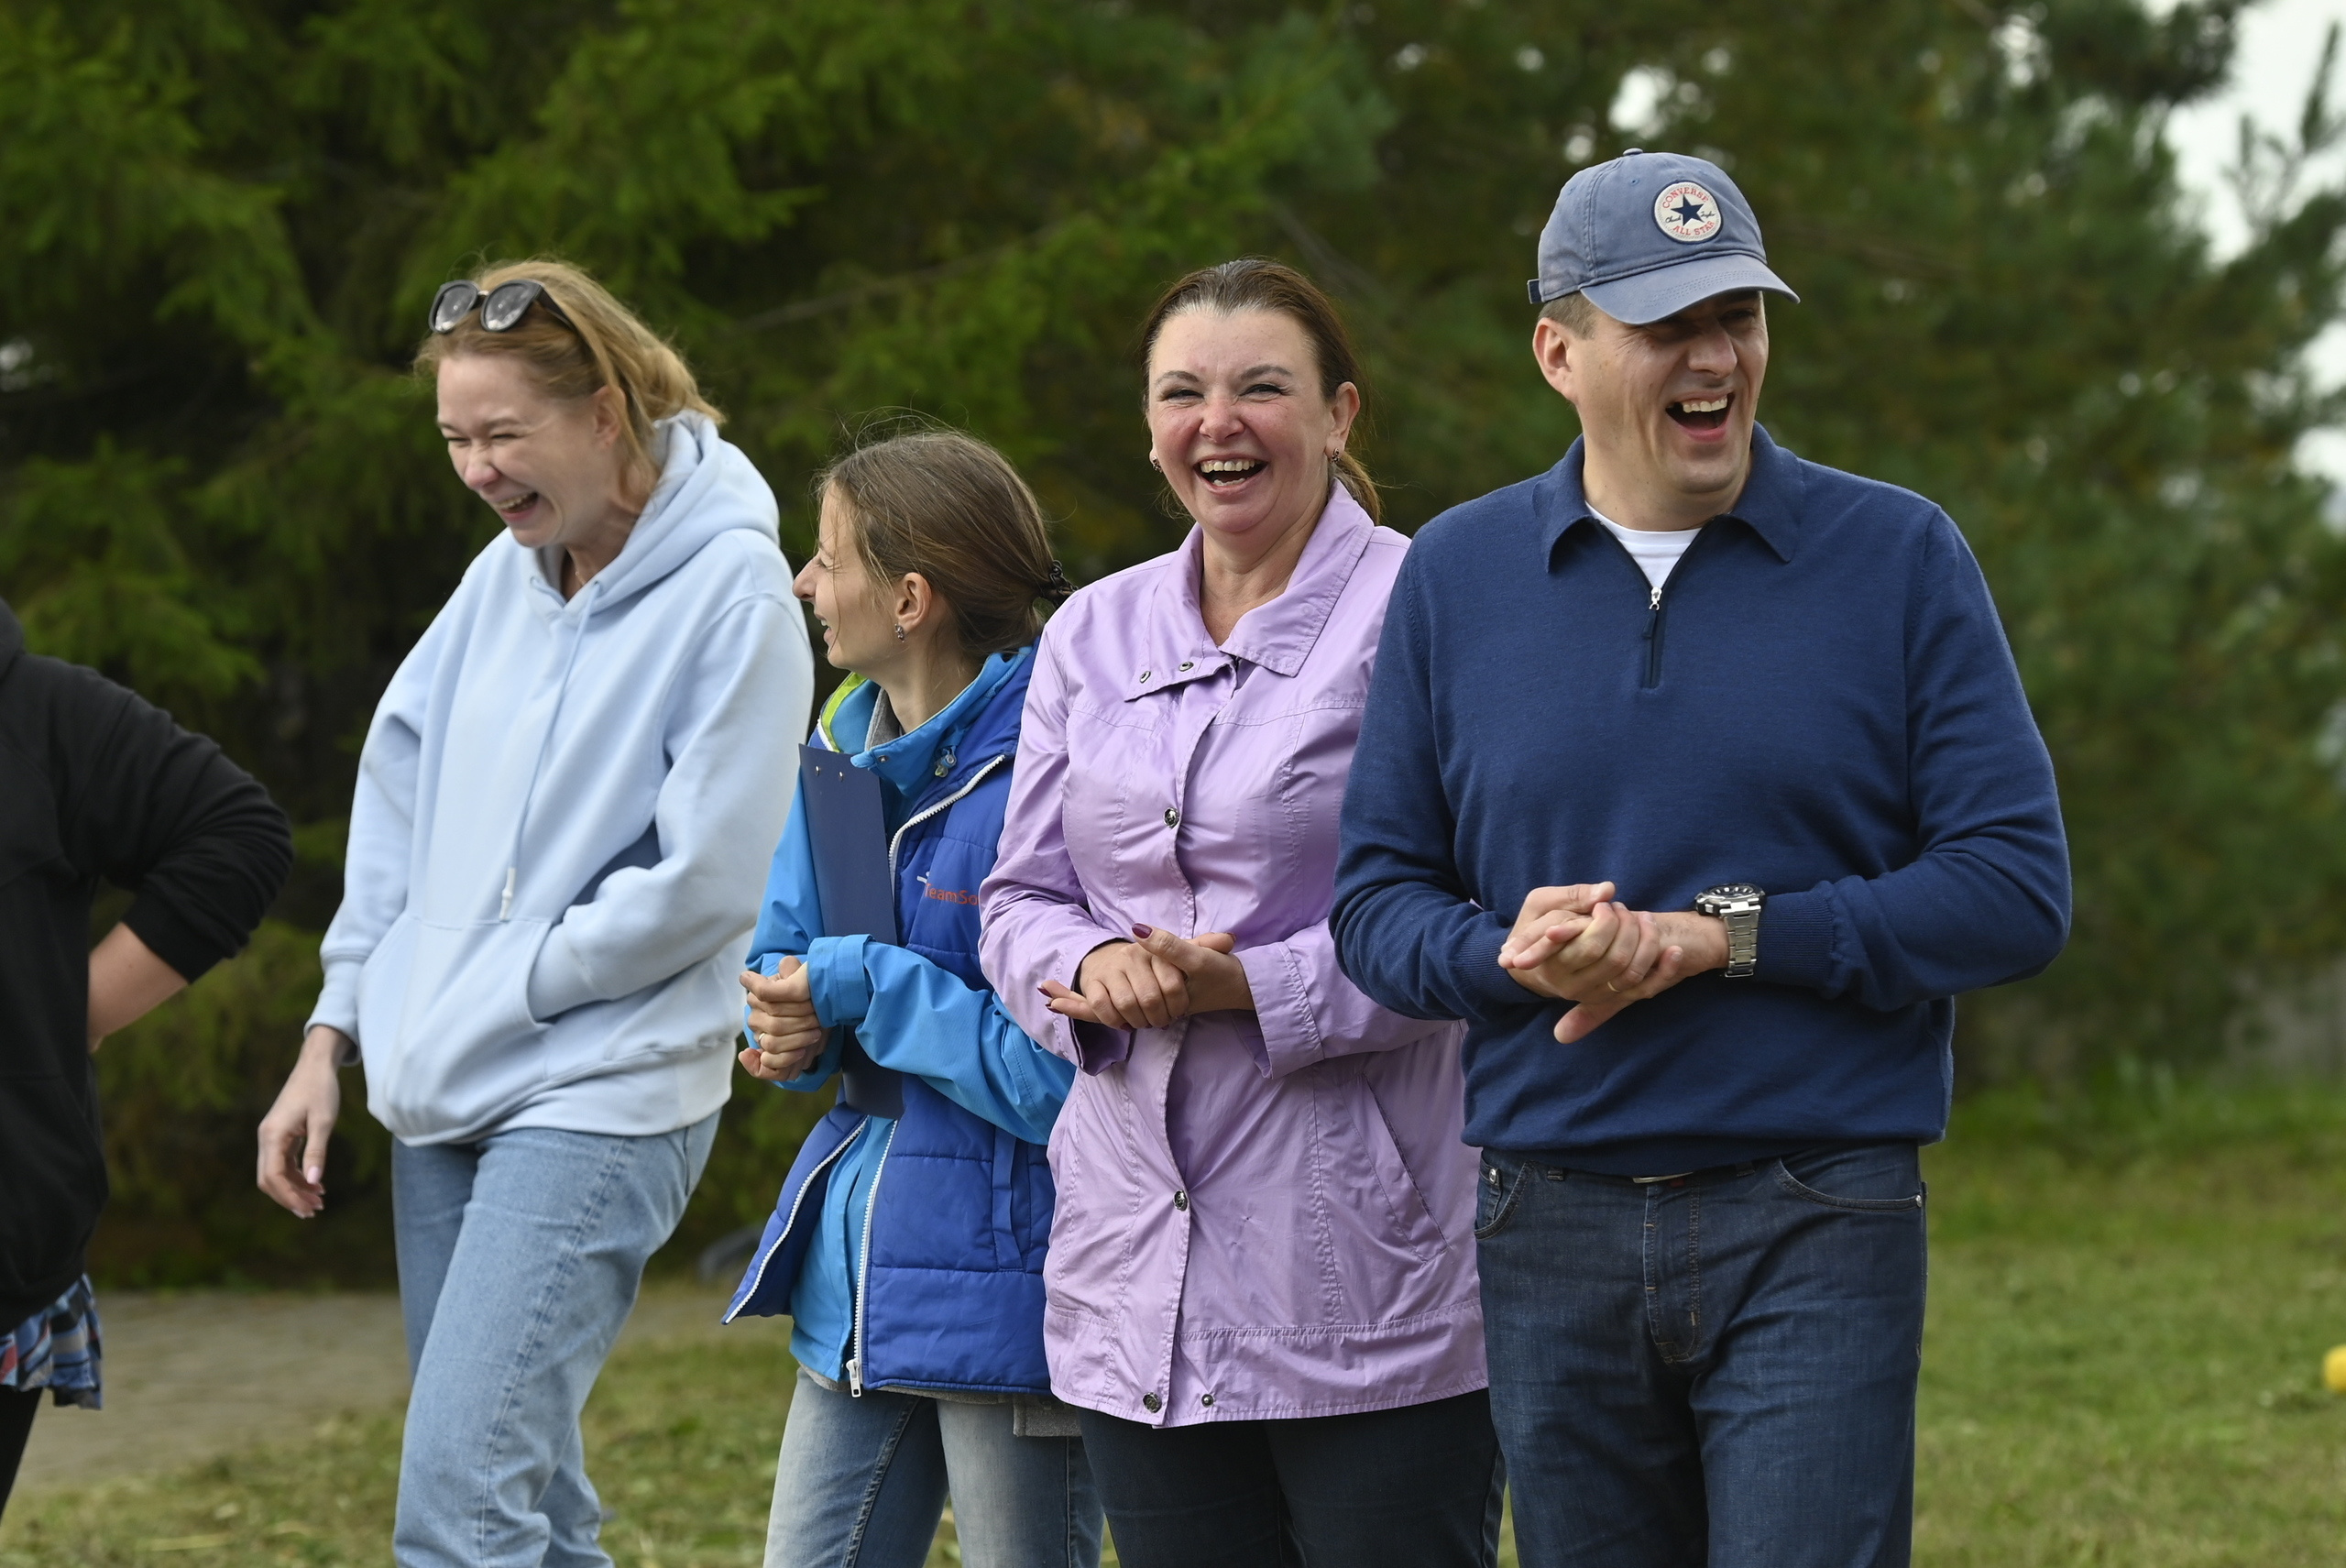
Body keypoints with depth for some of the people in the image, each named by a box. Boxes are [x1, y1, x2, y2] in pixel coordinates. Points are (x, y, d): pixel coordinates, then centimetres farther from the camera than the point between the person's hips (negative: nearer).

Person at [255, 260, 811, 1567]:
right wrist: (334, 1040, 12)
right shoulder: (504, 575, 11)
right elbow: (399, 808, 17)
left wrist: (501, 992, -7)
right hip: (441, 1104, 8)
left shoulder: (734, 595, -11)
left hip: (600, 1104, -8)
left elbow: (699, 886, -15)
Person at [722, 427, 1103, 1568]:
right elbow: (785, 951, 21)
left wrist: (865, 985, -17)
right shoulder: (849, 747, 10)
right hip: (856, 1279, 8)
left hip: (1005, 1291, -8)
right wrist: (794, 1029, -2)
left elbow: (1060, 1076, -21)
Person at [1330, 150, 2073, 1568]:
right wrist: (1509, 955, -14)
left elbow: (2016, 889, -4)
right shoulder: (1457, 574, 8)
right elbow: (1377, 901, 9)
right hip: (1553, 1226, 3)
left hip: (1817, 1231, -3)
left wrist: (1719, 938, -13)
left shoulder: (1900, 558, 1)